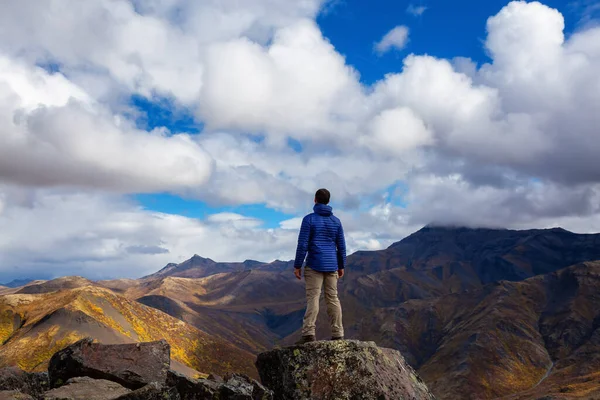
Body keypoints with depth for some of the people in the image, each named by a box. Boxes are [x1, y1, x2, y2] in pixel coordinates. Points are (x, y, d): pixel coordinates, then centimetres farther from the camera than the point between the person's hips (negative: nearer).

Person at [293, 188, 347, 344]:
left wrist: (297, 265, -4)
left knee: (312, 298, -6)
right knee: (333, 298, 7)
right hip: (331, 265, 4)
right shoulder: (336, 221, 8)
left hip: (314, 265, -4)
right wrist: (341, 266, 19)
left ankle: (309, 333, -16)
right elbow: (341, 245, 10)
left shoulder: (309, 219, -7)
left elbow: (302, 244, -10)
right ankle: (338, 334, 7)